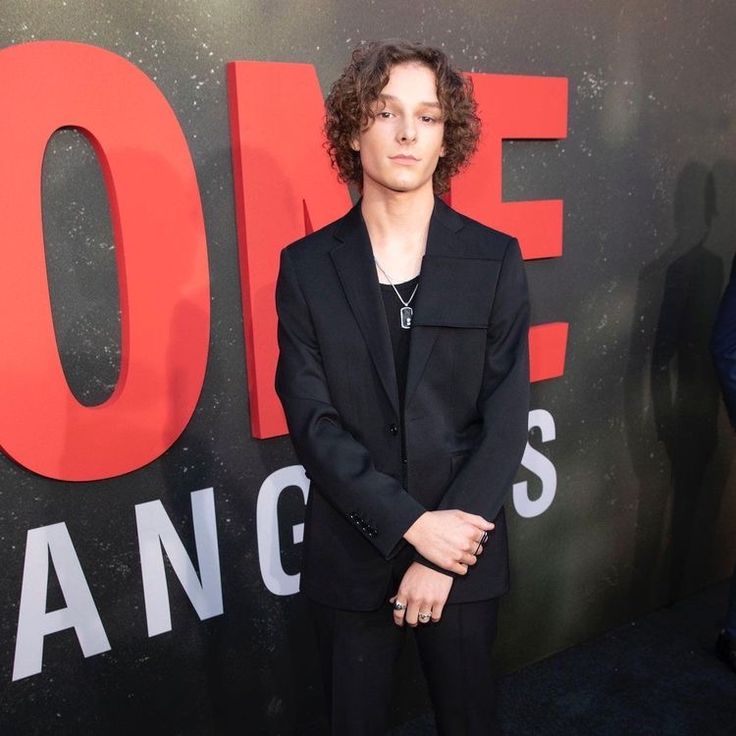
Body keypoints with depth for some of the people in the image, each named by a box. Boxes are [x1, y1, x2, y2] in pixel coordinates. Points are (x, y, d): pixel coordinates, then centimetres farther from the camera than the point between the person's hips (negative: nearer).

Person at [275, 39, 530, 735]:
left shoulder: (495, 259, -3)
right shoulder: (307, 266, -4)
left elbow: (506, 417, -6)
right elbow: (311, 419, -8)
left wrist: (440, 560, -11)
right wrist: (413, 525, -15)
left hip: (463, 555, 1)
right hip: (349, 556, 0)